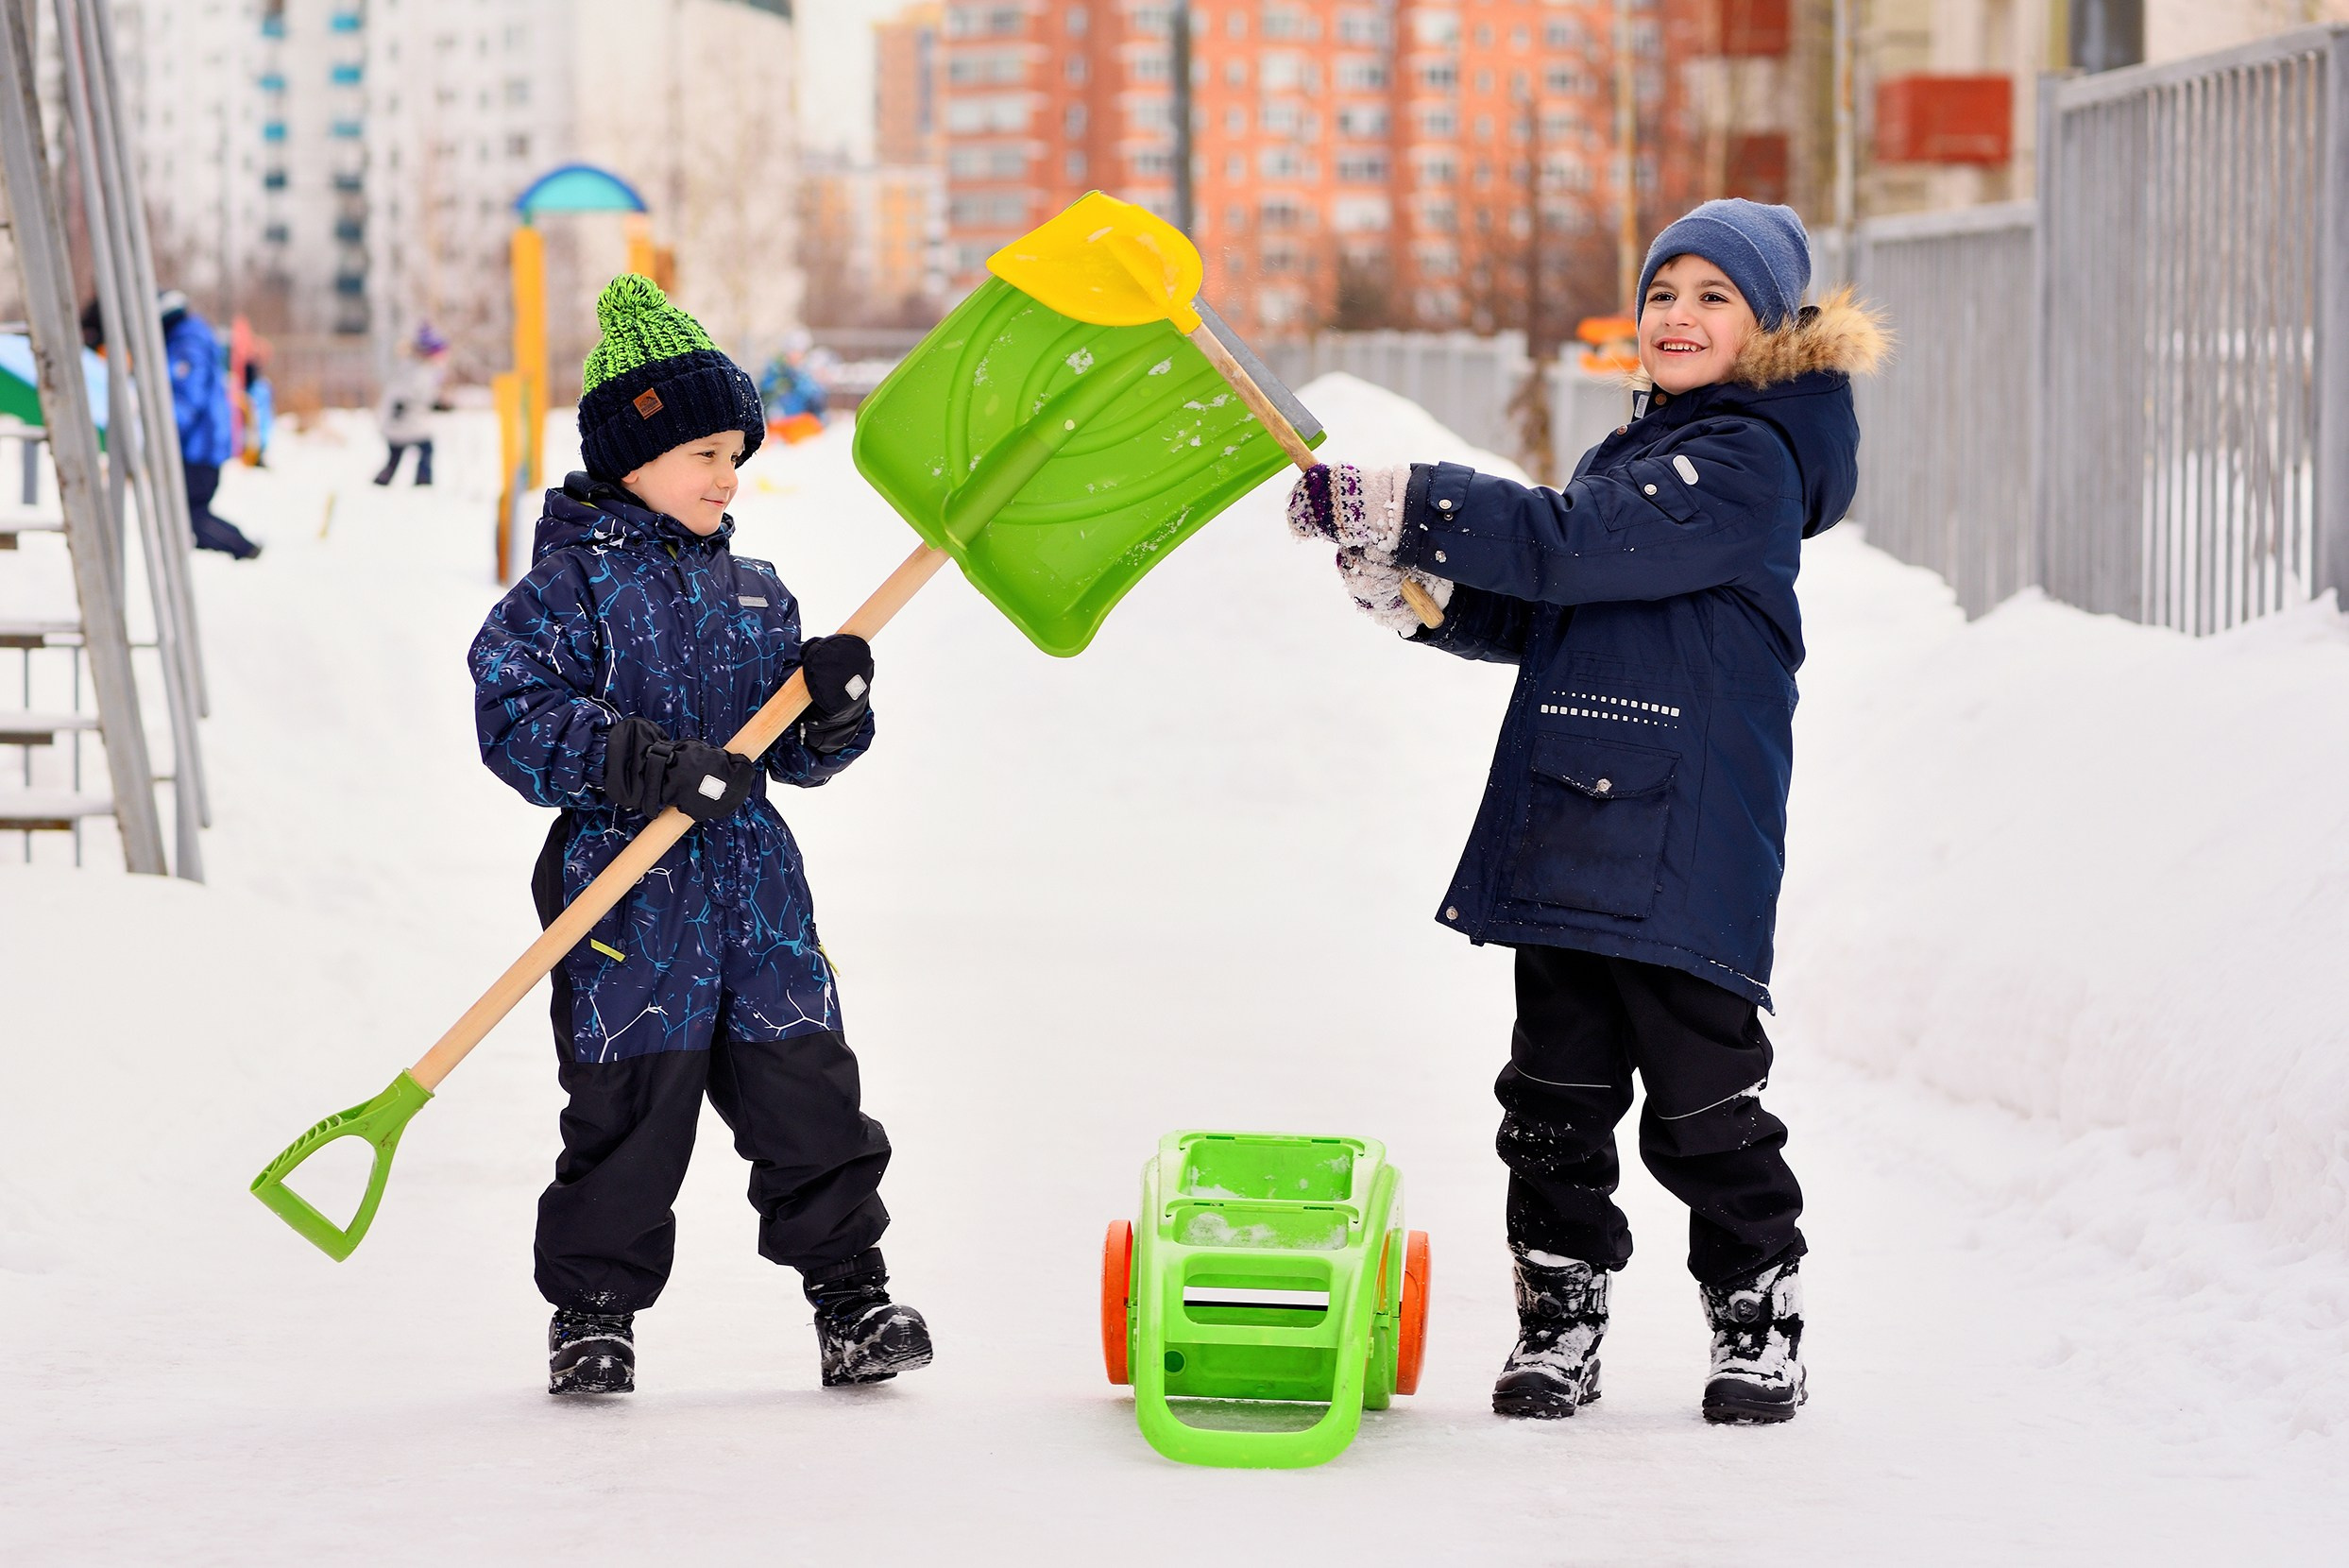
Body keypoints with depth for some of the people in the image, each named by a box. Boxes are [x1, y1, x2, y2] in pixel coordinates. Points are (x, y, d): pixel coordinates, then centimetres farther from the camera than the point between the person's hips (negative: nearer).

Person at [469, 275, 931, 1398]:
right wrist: (642, 763, -24)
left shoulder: (752, 593, 15)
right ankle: (592, 1310, 14)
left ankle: (851, 1298, 15)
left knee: (809, 1096, 5)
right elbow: (516, 715, -15)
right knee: (628, 1118, -1)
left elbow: (796, 755, 19)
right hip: (629, 902, -5)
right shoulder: (570, 583, -5)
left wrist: (835, 705, -3)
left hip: (756, 892, 5)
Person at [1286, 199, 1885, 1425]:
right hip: (1567, 838, 8)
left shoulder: (1749, 462, -9)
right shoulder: (1633, 452, 20)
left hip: (1684, 848, -8)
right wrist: (1405, 579, 3)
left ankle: (1760, 1319, 13)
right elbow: (1536, 619, 20)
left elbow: (1570, 547, -20)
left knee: (1702, 1105, -1)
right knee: (1555, 1094, 8)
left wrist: (1396, 503, -20)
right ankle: (1558, 1323, 17)